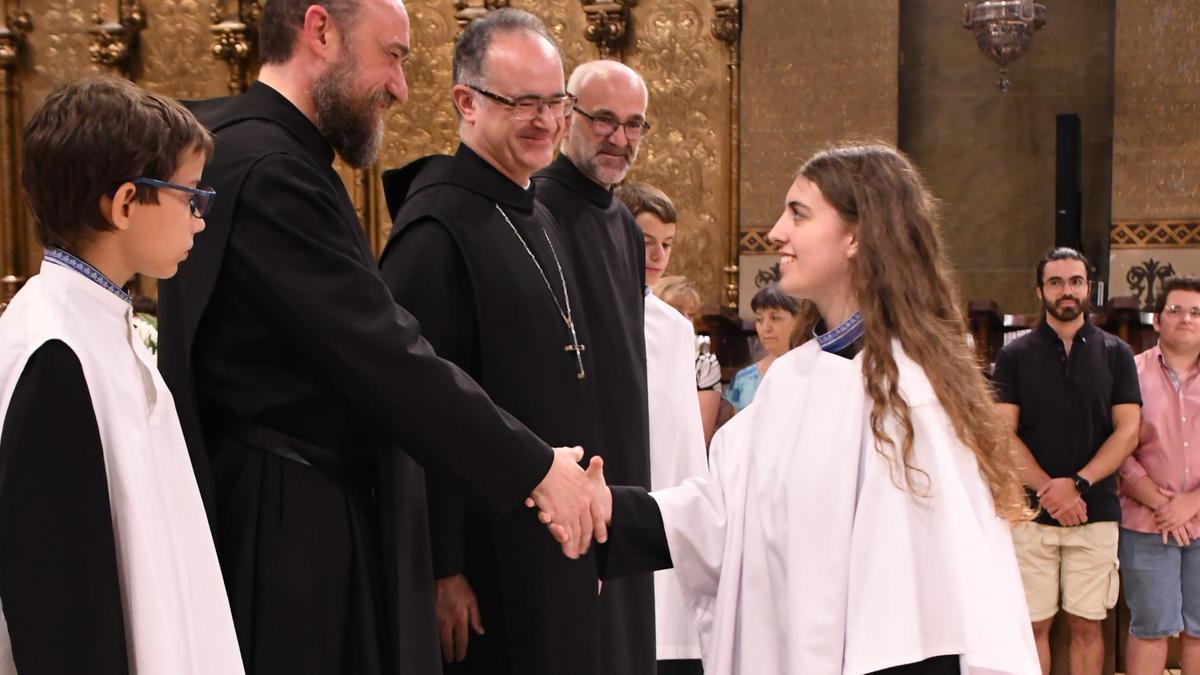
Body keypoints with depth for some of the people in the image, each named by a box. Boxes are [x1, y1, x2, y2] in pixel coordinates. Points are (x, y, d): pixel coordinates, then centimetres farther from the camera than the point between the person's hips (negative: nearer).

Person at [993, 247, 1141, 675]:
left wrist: (1077, 484, -13)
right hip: (1031, 511, -1)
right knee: (1034, 624, 2)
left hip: (1096, 512, 1)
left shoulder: (1115, 354, 7)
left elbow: (1127, 432, 0)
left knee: (1086, 625, 6)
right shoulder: (1015, 355, 4)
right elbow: (1004, 433, -2)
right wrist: (1048, 490, -14)